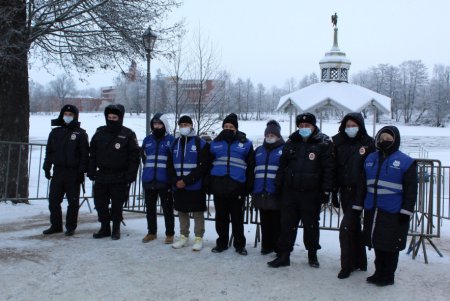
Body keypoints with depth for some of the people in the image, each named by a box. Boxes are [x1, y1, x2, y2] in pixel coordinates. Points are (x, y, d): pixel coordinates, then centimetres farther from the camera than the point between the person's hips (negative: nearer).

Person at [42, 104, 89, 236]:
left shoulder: (80, 134, -2)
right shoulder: (55, 132, 11)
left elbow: (85, 154, -5)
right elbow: (49, 151, 14)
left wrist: (82, 171, -11)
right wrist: (47, 168, 8)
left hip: (73, 172, -4)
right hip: (58, 171, 4)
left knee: (73, 201, 3)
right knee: (53, 200, 6)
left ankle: (71, 226, 13)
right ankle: (56, 225, 18)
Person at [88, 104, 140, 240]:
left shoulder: (128, 135, -5)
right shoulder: (100, 133, 9)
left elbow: (134, 156, -8)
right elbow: (92, 154, 13)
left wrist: (130, 176, -14)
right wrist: (91, 172, 7)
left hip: (119, 178, -4)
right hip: (101, 176, 5)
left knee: (117, 204, 4)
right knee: (100, 203, 9)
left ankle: (116, 229, 19)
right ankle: (104, 228, 23)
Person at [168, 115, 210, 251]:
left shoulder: (200, 143, -5)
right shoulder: (175, 143, 11)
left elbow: (203, 166, -12)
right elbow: (170, 165, 11)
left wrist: (186, 180, -16)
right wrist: (175, 181, -6)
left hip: (195, 186, -5)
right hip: (178, 186, 5)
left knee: (198, 213, 2)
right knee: (182, 212, 13)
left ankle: (199, 238, 12)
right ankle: (183, 237, 25)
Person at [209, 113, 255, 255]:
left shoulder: (245, 143, 4)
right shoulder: (215, 143, 9)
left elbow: (250, 167, 4)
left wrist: (249, 186, -2)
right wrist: (208, 184, 5)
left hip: (237, 187, -2)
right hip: (219, 186, 2)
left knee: (237, 218, 6)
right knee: (221, 217, 11)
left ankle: (239, 244, 18)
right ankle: (222, 242, 23)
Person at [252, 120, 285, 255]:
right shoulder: (258, 150, 16)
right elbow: (252, 170, 19)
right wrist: (252, 190, 12)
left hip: (277, 194, -4)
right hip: (261, 193, 5)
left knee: (277, 222, -1)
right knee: (265, 222, 10)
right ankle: (266, 245, 20)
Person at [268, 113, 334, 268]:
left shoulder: (323, 144, -3)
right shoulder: (291, 143, 9)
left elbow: (328, 169, -6)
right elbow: (282, 166, 14)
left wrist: (326, 190, -11)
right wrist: (278, 185, 9)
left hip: (311, 194, -3)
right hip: (290, 191, 3)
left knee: (311, 225, 10)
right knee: (287, 224, 5)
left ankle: (312, 255, 26)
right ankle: (283, 255, 13)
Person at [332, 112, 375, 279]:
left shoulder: (368, 143, -4)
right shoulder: (339, 143, 6)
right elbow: (334, 169, 7)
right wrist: (334, 193, 6)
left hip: (359, 191, -4)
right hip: (345, 191, 4)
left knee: (346, 227, -10)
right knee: (354, 226, 14)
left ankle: (347, 265, 2)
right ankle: (359, 261, 28)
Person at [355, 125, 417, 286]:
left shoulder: (405, 162, -5)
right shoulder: (370, 159, 10)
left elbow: (411, 190, -6)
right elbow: (362, 185, 15)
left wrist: (406, 211, -10)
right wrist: (358, 205, 12)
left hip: (393, 213, -5)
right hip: (372, 211, 5)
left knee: (390, 246, 4)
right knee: (377, 243, 14)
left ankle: (388, 276, 19)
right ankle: (379, 272, 29)